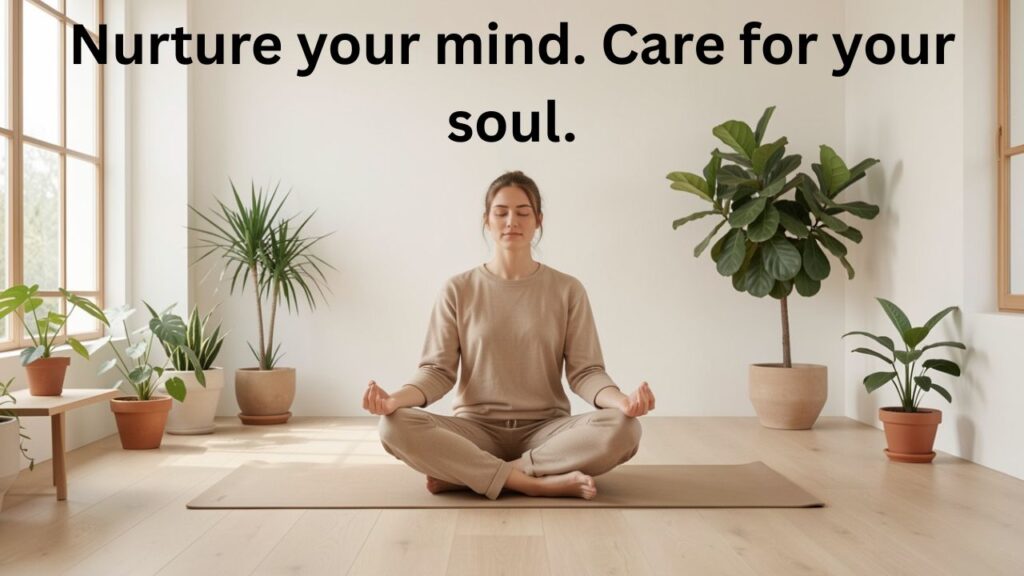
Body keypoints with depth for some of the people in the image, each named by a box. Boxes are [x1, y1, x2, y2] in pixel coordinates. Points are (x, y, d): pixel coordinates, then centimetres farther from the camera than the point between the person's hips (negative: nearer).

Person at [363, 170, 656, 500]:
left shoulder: (567, 290, 3)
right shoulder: (458, 290, 3)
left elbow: (585, 371, -2)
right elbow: (437, 370, -1)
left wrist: (619, 400, -24)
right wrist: (396, 399, -22)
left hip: (545, 430, 1)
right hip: (476, 429, 0)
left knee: (622, 429, -30)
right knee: (396, 426, -29)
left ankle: (463, 474, -23)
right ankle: (540, 483, -27)